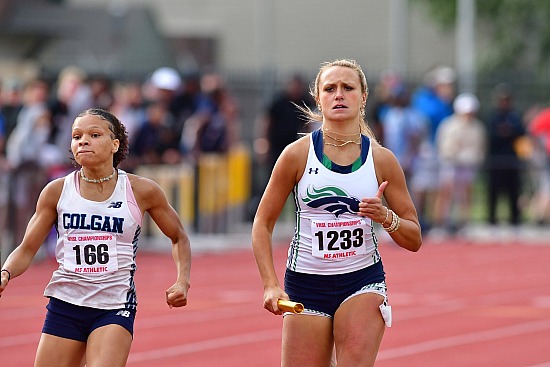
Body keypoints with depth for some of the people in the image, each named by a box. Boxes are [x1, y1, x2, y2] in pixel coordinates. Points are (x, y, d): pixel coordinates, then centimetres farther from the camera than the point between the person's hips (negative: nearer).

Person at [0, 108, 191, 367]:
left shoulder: (141, 191, -2)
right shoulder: (57, 191, 1)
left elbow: (179, 238, 13)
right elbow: (27, 249, 5)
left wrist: (182, 282, -3)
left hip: (115, 309, -2)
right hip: (64, 305, 2)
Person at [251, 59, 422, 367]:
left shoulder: (382, 159, 0)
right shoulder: (298, 154, -4)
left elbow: (414, 240, 5)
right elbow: (263, 223, 1)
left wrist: (386, 217, -15)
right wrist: (270, 284, -10)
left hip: (363, 282, 0)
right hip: (306, 283, 0)